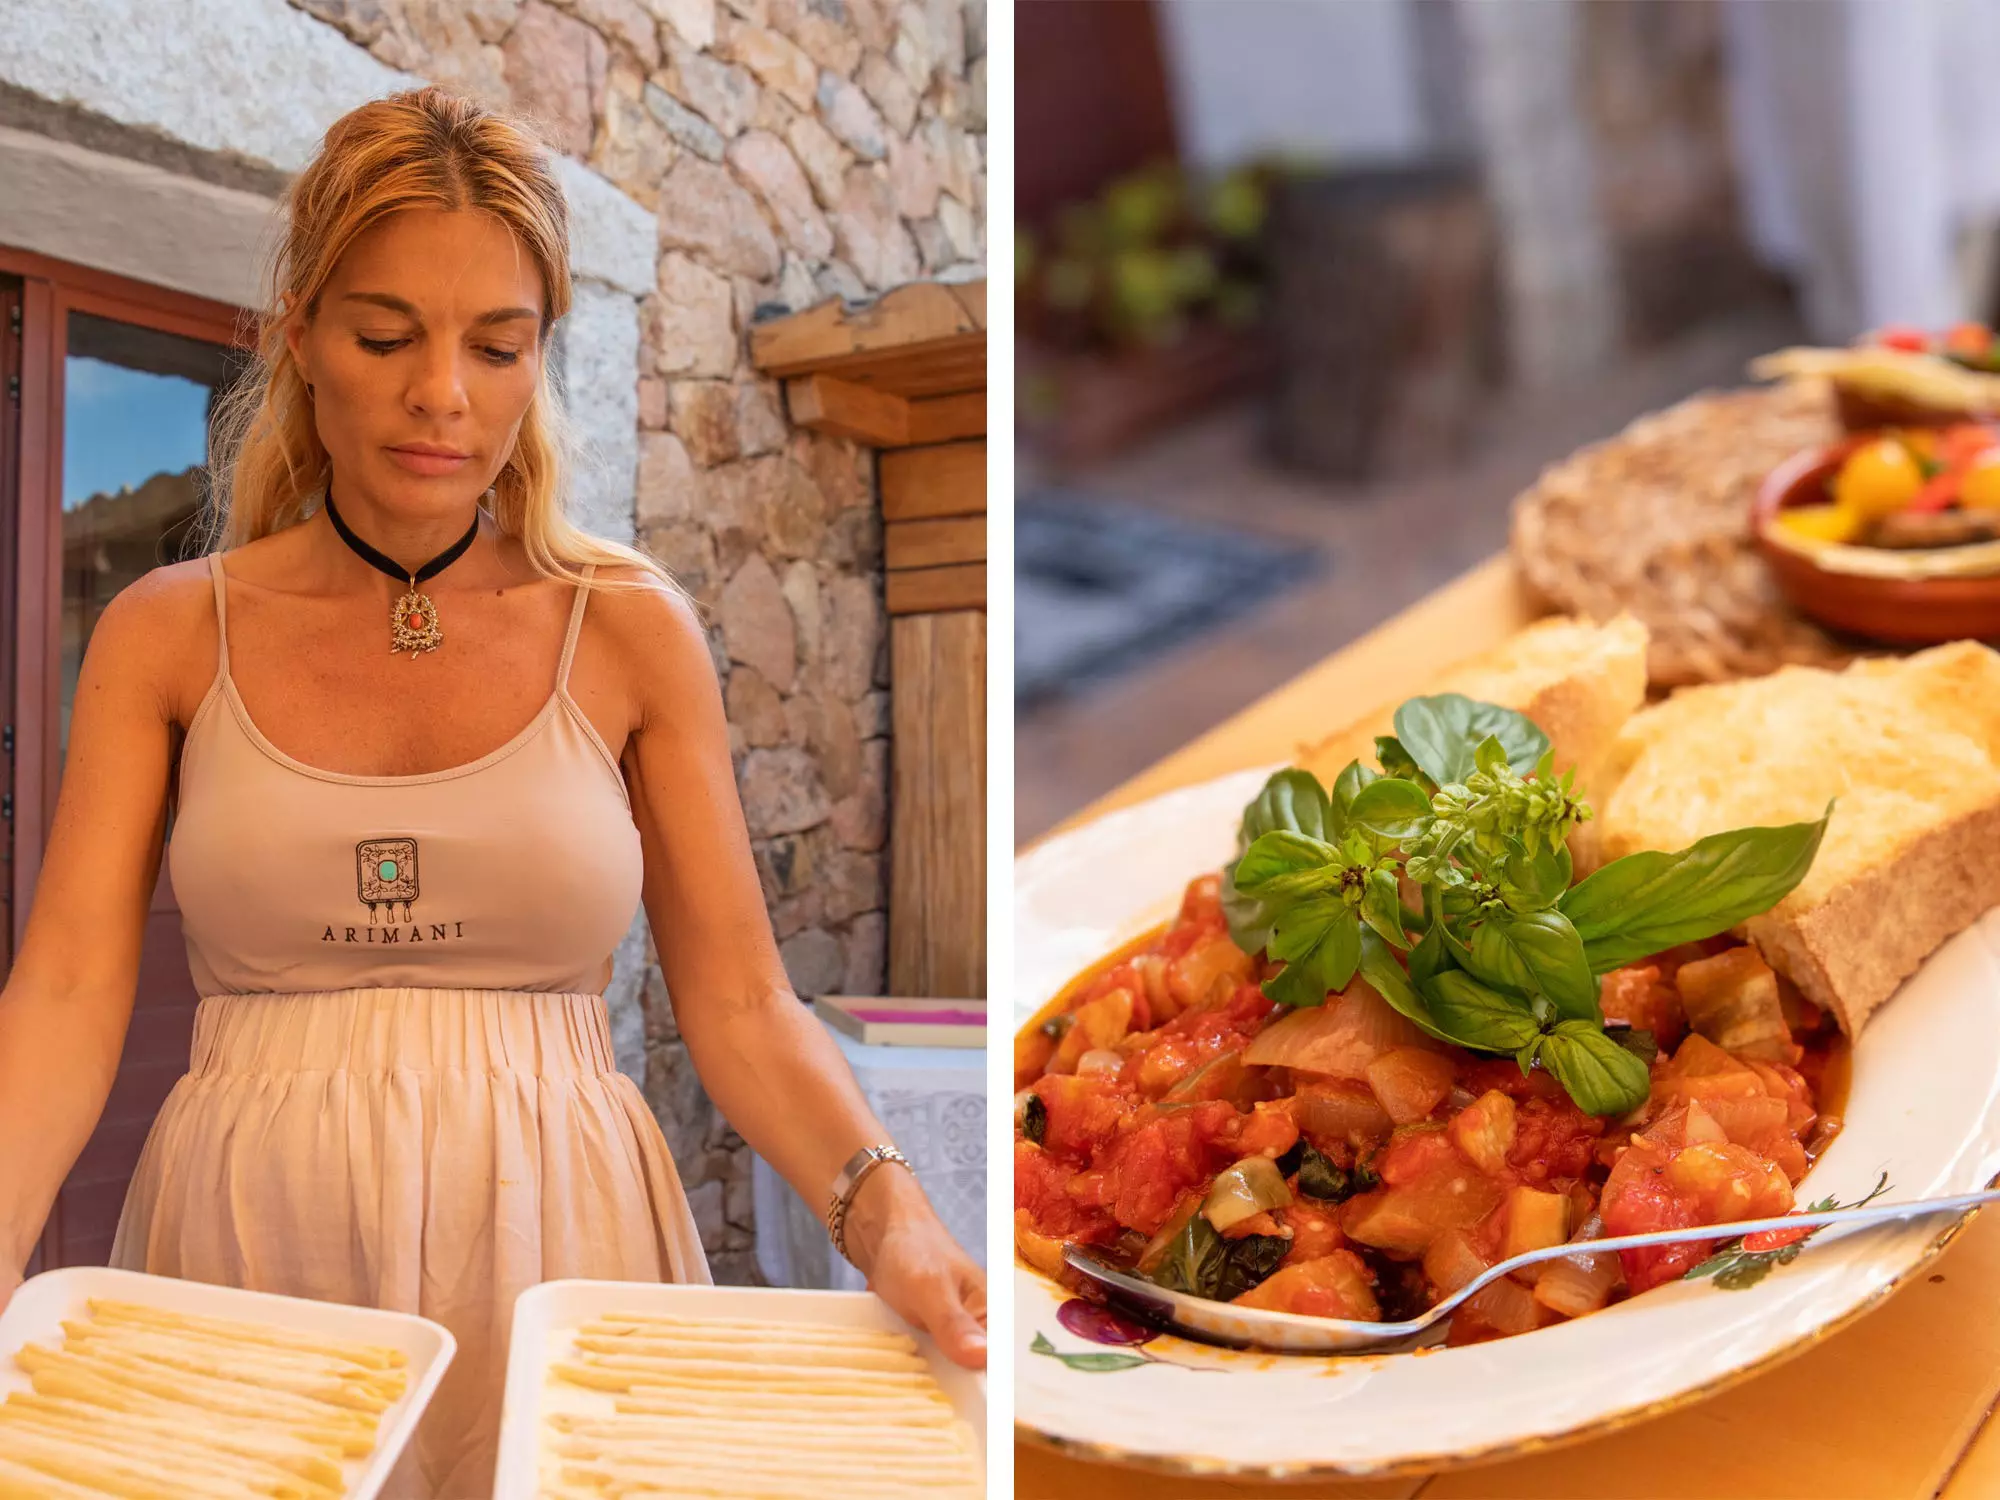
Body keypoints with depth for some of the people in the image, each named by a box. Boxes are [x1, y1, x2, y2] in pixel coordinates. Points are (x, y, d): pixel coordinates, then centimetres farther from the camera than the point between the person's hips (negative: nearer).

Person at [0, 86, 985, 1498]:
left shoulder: (631, 628, -1)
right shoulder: (168, 635, 2)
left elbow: (741, 1001, -2)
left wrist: (888, 1211, -18)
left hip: (556, 1230, 0)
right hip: (250, 1226, 1)